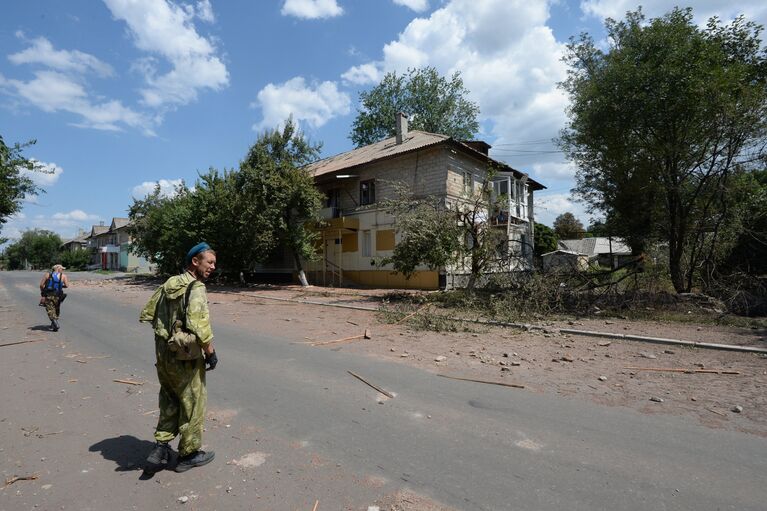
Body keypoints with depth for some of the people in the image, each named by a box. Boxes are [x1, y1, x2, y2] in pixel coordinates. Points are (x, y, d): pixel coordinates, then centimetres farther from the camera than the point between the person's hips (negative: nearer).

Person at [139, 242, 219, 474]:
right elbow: (200, 326, -25)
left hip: (163, 353, 8)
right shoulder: (196, 288, -19)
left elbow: (147, 313, 13)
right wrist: (211, 352, -13)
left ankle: (160, 448, 20)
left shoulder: (168, 284, 7)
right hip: (186, 357, -8)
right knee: (193, 404, 9)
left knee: (169, 403, 23)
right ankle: (189, 454, 23)